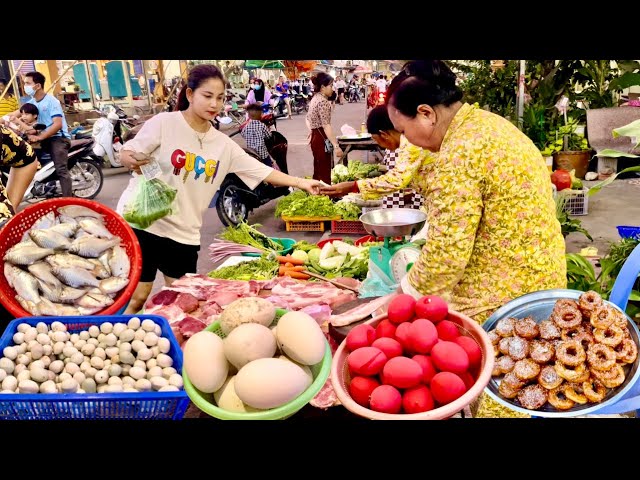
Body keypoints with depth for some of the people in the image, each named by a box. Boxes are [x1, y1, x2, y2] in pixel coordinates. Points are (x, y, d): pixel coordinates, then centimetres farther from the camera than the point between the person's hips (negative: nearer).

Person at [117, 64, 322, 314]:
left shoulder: (223, 144, 4)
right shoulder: (164, 123, -7)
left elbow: (262, 171, 4)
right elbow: (125, 154, -5)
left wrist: (302, 183, -4)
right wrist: (133, 160, -28)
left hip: (184, 233, 4)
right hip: (141, 223, -4)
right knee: (137, 297, 0)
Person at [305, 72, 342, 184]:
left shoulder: (315, 98, 13)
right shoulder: (323, 101, -17)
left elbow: (308, 119, 22)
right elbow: (326, 126, -24)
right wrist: (336, 146, -27)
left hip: (315, 137, 10)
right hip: (322, 139, -10)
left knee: (318, 173, 17)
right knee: (324, 175, -6)